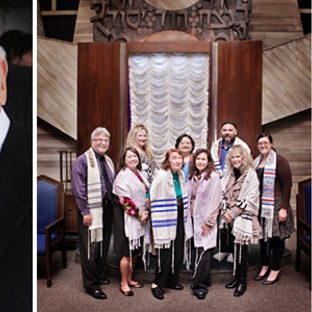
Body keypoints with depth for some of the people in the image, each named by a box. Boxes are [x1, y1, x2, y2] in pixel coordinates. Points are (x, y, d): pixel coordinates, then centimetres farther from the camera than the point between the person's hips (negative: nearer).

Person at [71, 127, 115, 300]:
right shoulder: (83, 160, -9)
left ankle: (99, 276, 32)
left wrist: (113, 204, 9)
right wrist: (85, 211, -17)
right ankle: (90, 284, 13)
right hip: (91, 211, -7)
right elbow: (78, 188, -14)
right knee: (90, 247, 0)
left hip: (107, 209, 7)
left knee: (104, 245, 15)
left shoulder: (108, 161, 13)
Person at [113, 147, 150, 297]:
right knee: (127, 253, 0)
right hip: (128, 219, -7)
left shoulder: (142, 174, 10)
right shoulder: (122, 176, -12)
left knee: (136, 252, 14)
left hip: (142, 219, 7)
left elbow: (148, 194, 16)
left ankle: (129, 279, 30)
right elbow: (124, 199, -17)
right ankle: (123, 283, 17)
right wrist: (138, 214, -14)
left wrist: (147, 212, 2)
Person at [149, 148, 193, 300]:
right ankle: (157, 284, 16)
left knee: (178, 252, 14)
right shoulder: (161, 176, -18)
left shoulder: (181, 174, 5)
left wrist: (185, 214, 14)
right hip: (166, 219, -7)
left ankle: (171, 280, 32)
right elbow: (152, 197, -18)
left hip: (179, 218, 7)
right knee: (165, 252, -2)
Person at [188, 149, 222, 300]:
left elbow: (215, 201, -12)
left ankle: (199, 285, 7)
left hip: (206, 221, -5)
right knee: (200, 251, 11)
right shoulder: (192, 177, 9)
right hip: (194, 219, 5)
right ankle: (205, 280, 28)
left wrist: (208, 222, -13)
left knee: (203, 252, -4)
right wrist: (188, 217, 6)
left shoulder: (213, 177, -9)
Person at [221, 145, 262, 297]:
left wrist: (233, 213, -14)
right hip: (230, 217, 5)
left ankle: (242, 281, 15)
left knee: (241, 250, -1)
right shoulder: (228, 174, 10)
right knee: (232, 247, 10)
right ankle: (237, 277, 26)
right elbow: (223, 194, 9)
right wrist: (224, 211, -6)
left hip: (243, 217, -5)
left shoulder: (251, 174, -7)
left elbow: (250, 198, -13)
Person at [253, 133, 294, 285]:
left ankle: (275, 270, 17)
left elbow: (287, 185, -12)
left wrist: (284, 208, -16)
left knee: (276, 236, 3)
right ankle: (264, 266, 27)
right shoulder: (256, 162, 11)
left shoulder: (279, 160, -9)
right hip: (260, 205, 6)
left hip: (275, 205, -6)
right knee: (263, 235, 12)